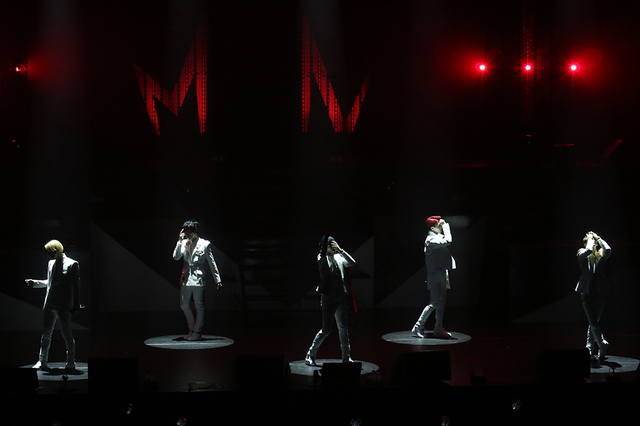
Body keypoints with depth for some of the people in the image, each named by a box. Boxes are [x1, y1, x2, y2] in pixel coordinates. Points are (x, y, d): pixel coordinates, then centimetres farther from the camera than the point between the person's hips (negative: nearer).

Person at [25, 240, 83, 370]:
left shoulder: (72, 264, -7)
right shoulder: (51, 263, 13)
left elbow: (76, 286, -7)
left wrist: (76, 305, -9)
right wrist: (34, 283, 12)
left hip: (64, 306, -6)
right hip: (50, 304, 6)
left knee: (67, 334, 2)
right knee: (46, 333, 6)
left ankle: (71, 362, 12)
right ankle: (42, 362, 11)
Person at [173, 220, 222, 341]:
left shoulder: (204, 244, -1)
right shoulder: (184, 243, 10)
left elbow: (212, 263, 1)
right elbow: (176, 257, -1)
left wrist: (217, 280, -1)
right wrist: (180, 241, -7)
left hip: (198, 279, -5)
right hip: (186, 279, 5)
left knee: (199, 306, -1)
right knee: (184, 305, 9)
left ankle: (197, 332, 8)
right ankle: (192, 329, 24)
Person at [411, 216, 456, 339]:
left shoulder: (438, 237, 14)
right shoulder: (431, 239, -15)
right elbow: (448, 241, -27)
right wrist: (445, 226, -16)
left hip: (441, 273, 10)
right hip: (434, 274, -10)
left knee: (441, 302, 9)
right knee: (434, 303, -10)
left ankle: (438, 329, 13)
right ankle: (418, 327, -4)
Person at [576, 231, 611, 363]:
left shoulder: (601, 255, 6)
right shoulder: (582, 255, 3)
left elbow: (608, 250, -15)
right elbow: (588, 251, -20)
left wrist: (598, 238, -2)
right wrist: (590, 238, -5)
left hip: (599, 292, 1)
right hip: (587, 292, -1)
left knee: (593, 323, 1)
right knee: (593, 322, -3)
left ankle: (590, 352, 1)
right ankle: (602, 344, 11)